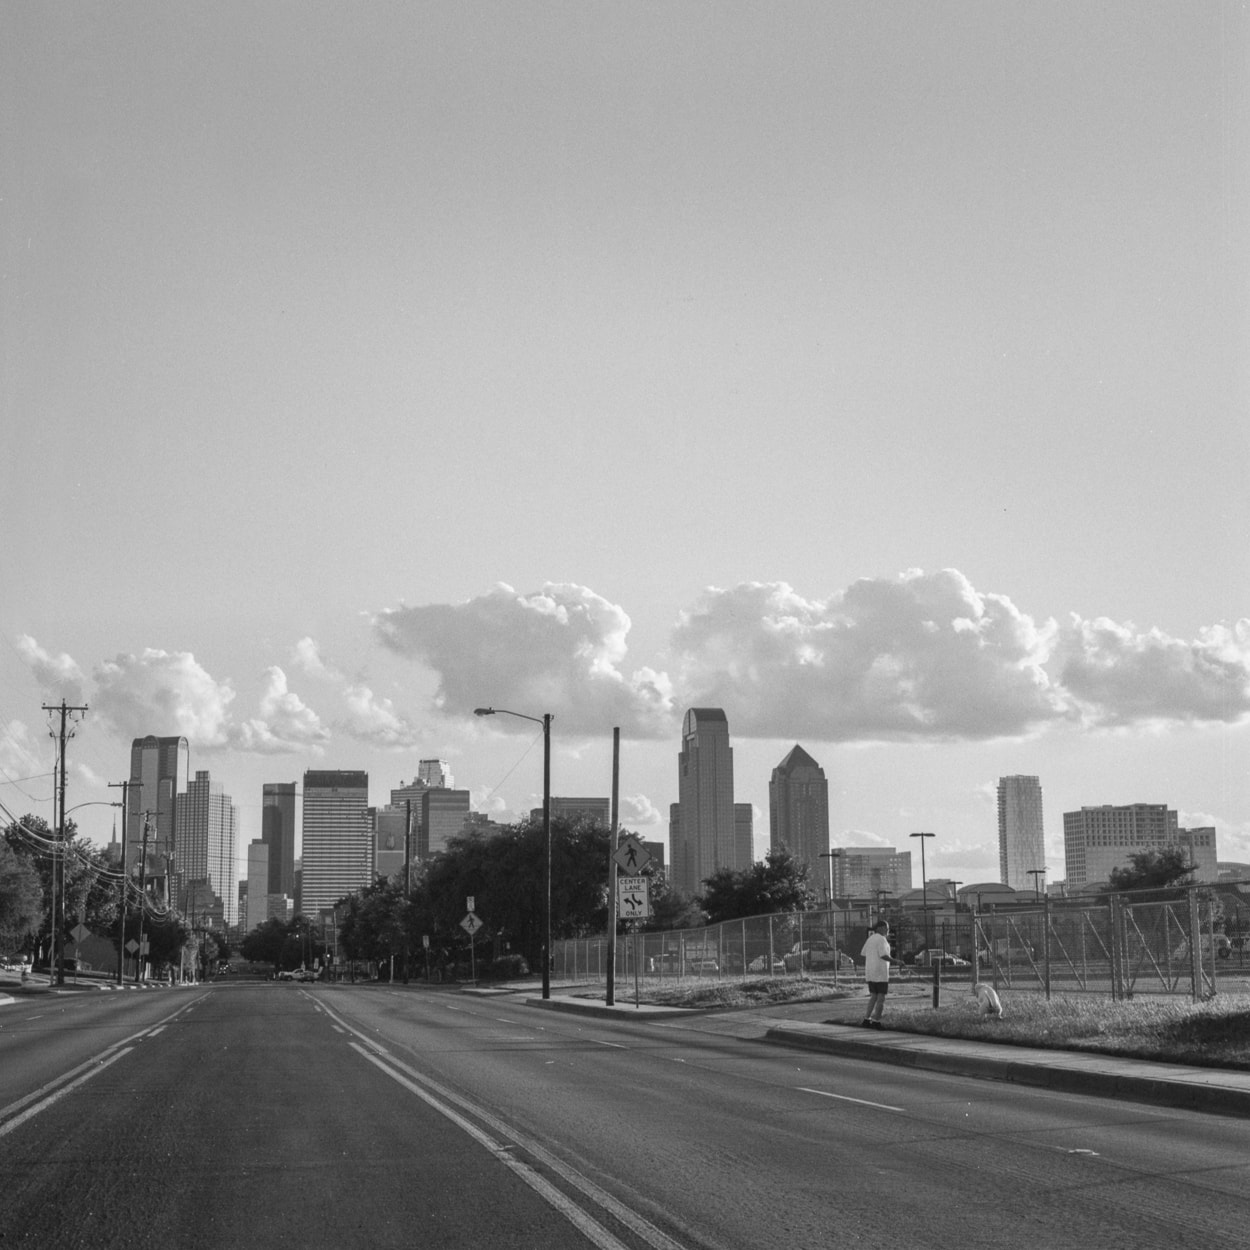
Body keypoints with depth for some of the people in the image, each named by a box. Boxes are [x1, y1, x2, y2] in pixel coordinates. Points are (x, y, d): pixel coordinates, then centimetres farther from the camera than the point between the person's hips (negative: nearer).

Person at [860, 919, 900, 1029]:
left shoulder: (870, 939, 13)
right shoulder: (881, 939, -13)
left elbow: (863, 954, 16)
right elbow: (884, 956, -20)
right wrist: (896, 961, -10)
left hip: (870, 972, 8)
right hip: (880, 972, -8)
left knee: (873, 997, 14)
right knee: (881, 998, -1)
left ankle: (867, 1020, 8)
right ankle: (876, 1022, -3)